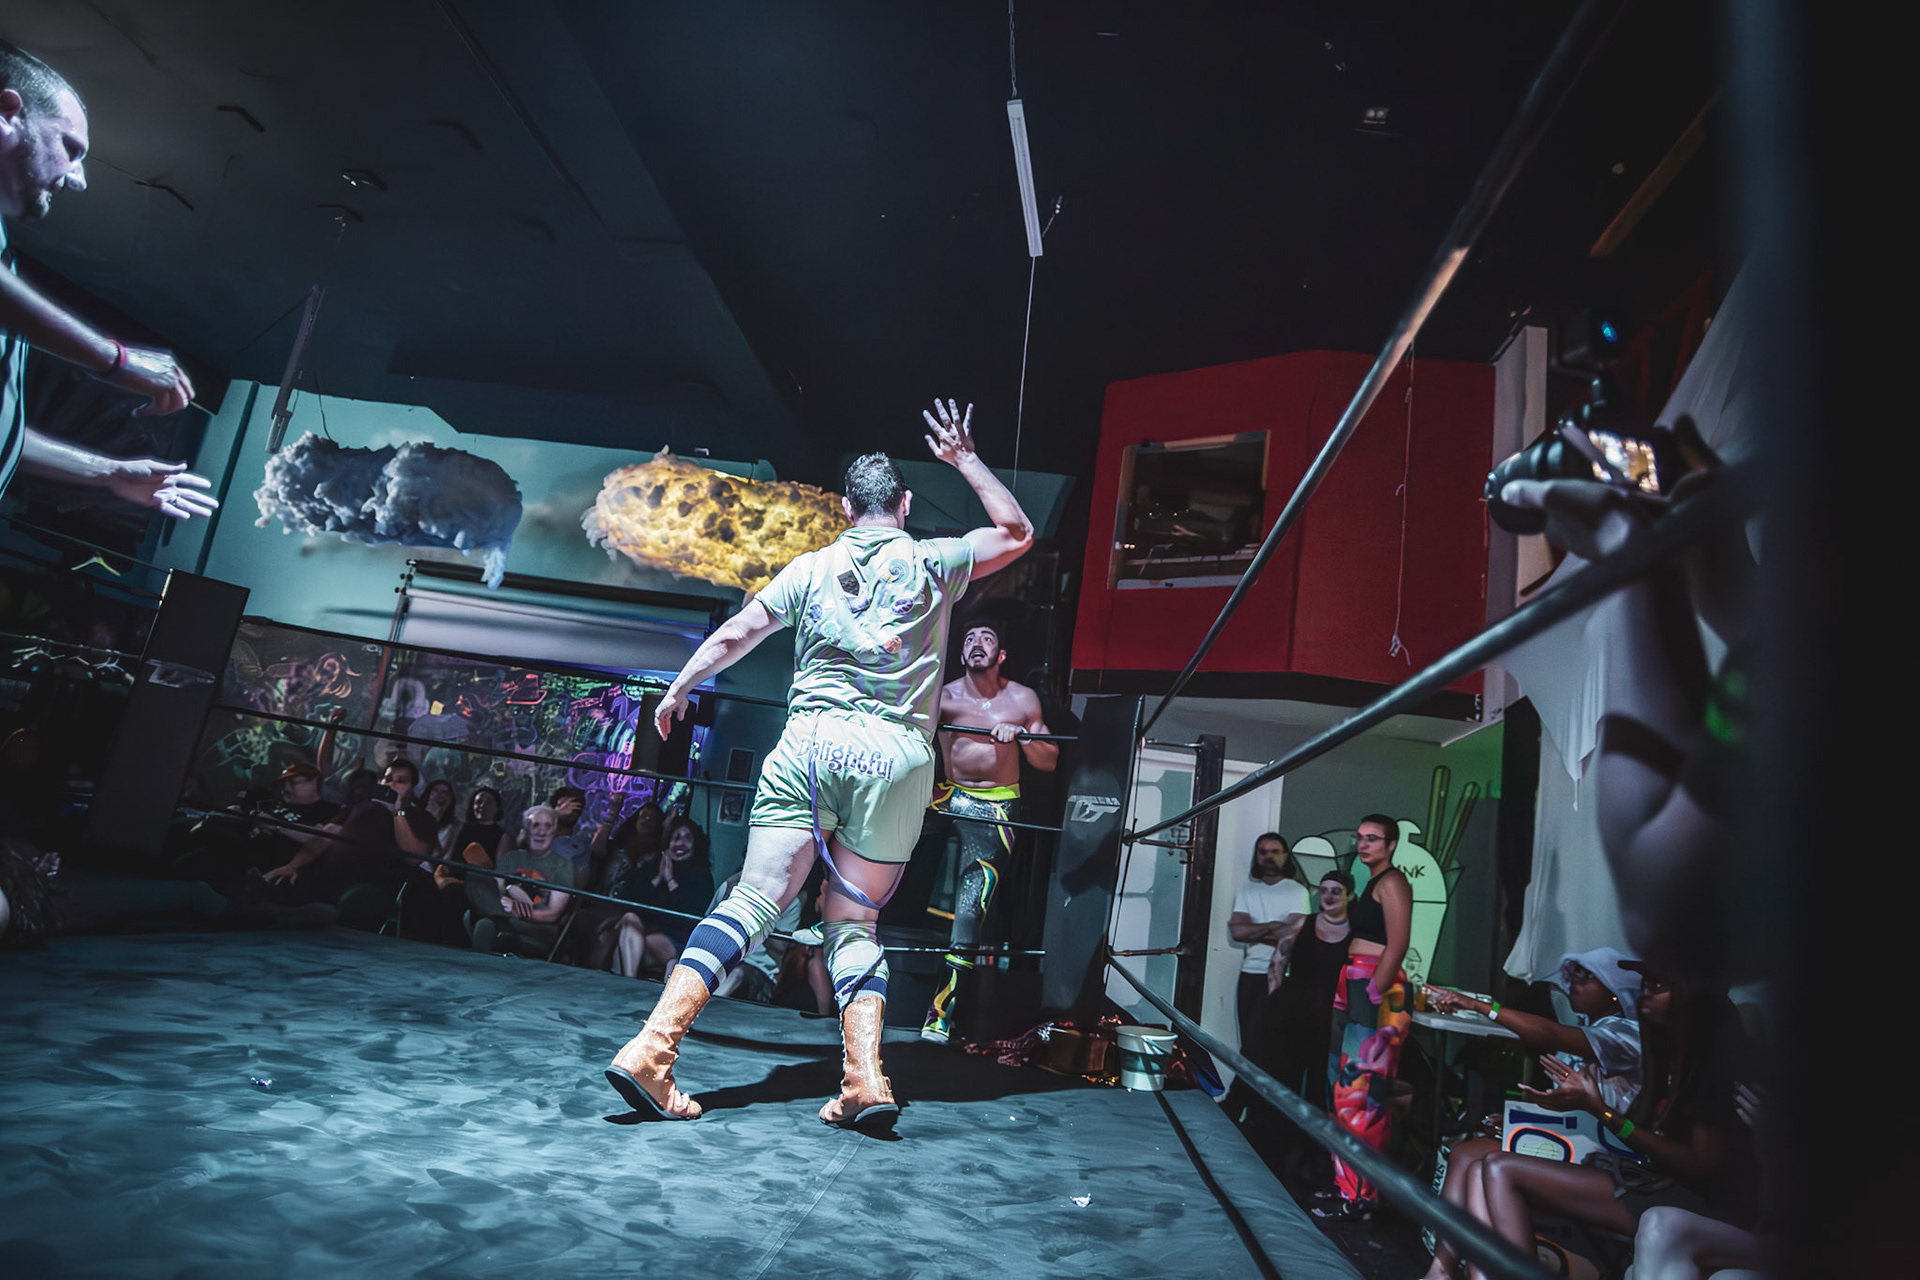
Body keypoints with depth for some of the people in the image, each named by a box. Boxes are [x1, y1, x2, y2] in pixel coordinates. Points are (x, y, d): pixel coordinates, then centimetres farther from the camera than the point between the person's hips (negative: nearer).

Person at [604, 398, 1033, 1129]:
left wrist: (677, 691, 34)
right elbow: (1018, 534, 26)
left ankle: (652, 1049, -9)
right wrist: (965, 460, 30)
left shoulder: (810, 568, 13)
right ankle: (865, 1080, -2)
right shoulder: (935, 562, 10)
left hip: (809, 742, 1)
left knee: (754, 903, 0)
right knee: (854, 921, 10)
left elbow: (732, 638, 19)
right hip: (897, 756, 0)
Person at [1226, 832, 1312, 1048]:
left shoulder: (1298, 891, 1)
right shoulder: (1246, 891, 11)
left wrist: (1253, 931, -6)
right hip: (1250, 973, 4)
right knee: (1248, 1039, 5)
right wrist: (1272, 926, -7)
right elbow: (1237, 931, -2)